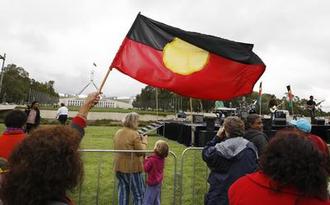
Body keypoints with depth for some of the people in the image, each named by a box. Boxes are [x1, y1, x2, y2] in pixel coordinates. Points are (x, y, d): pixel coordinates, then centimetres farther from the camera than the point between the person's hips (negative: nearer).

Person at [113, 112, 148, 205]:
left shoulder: (118, 133, 7)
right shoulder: (134, 134, -17)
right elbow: (141, 152, -15)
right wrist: (144, 141, -2)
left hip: (119, 167, 7)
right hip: (132, 168, -7)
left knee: (123, 192, 17)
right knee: (138, 194, 7)